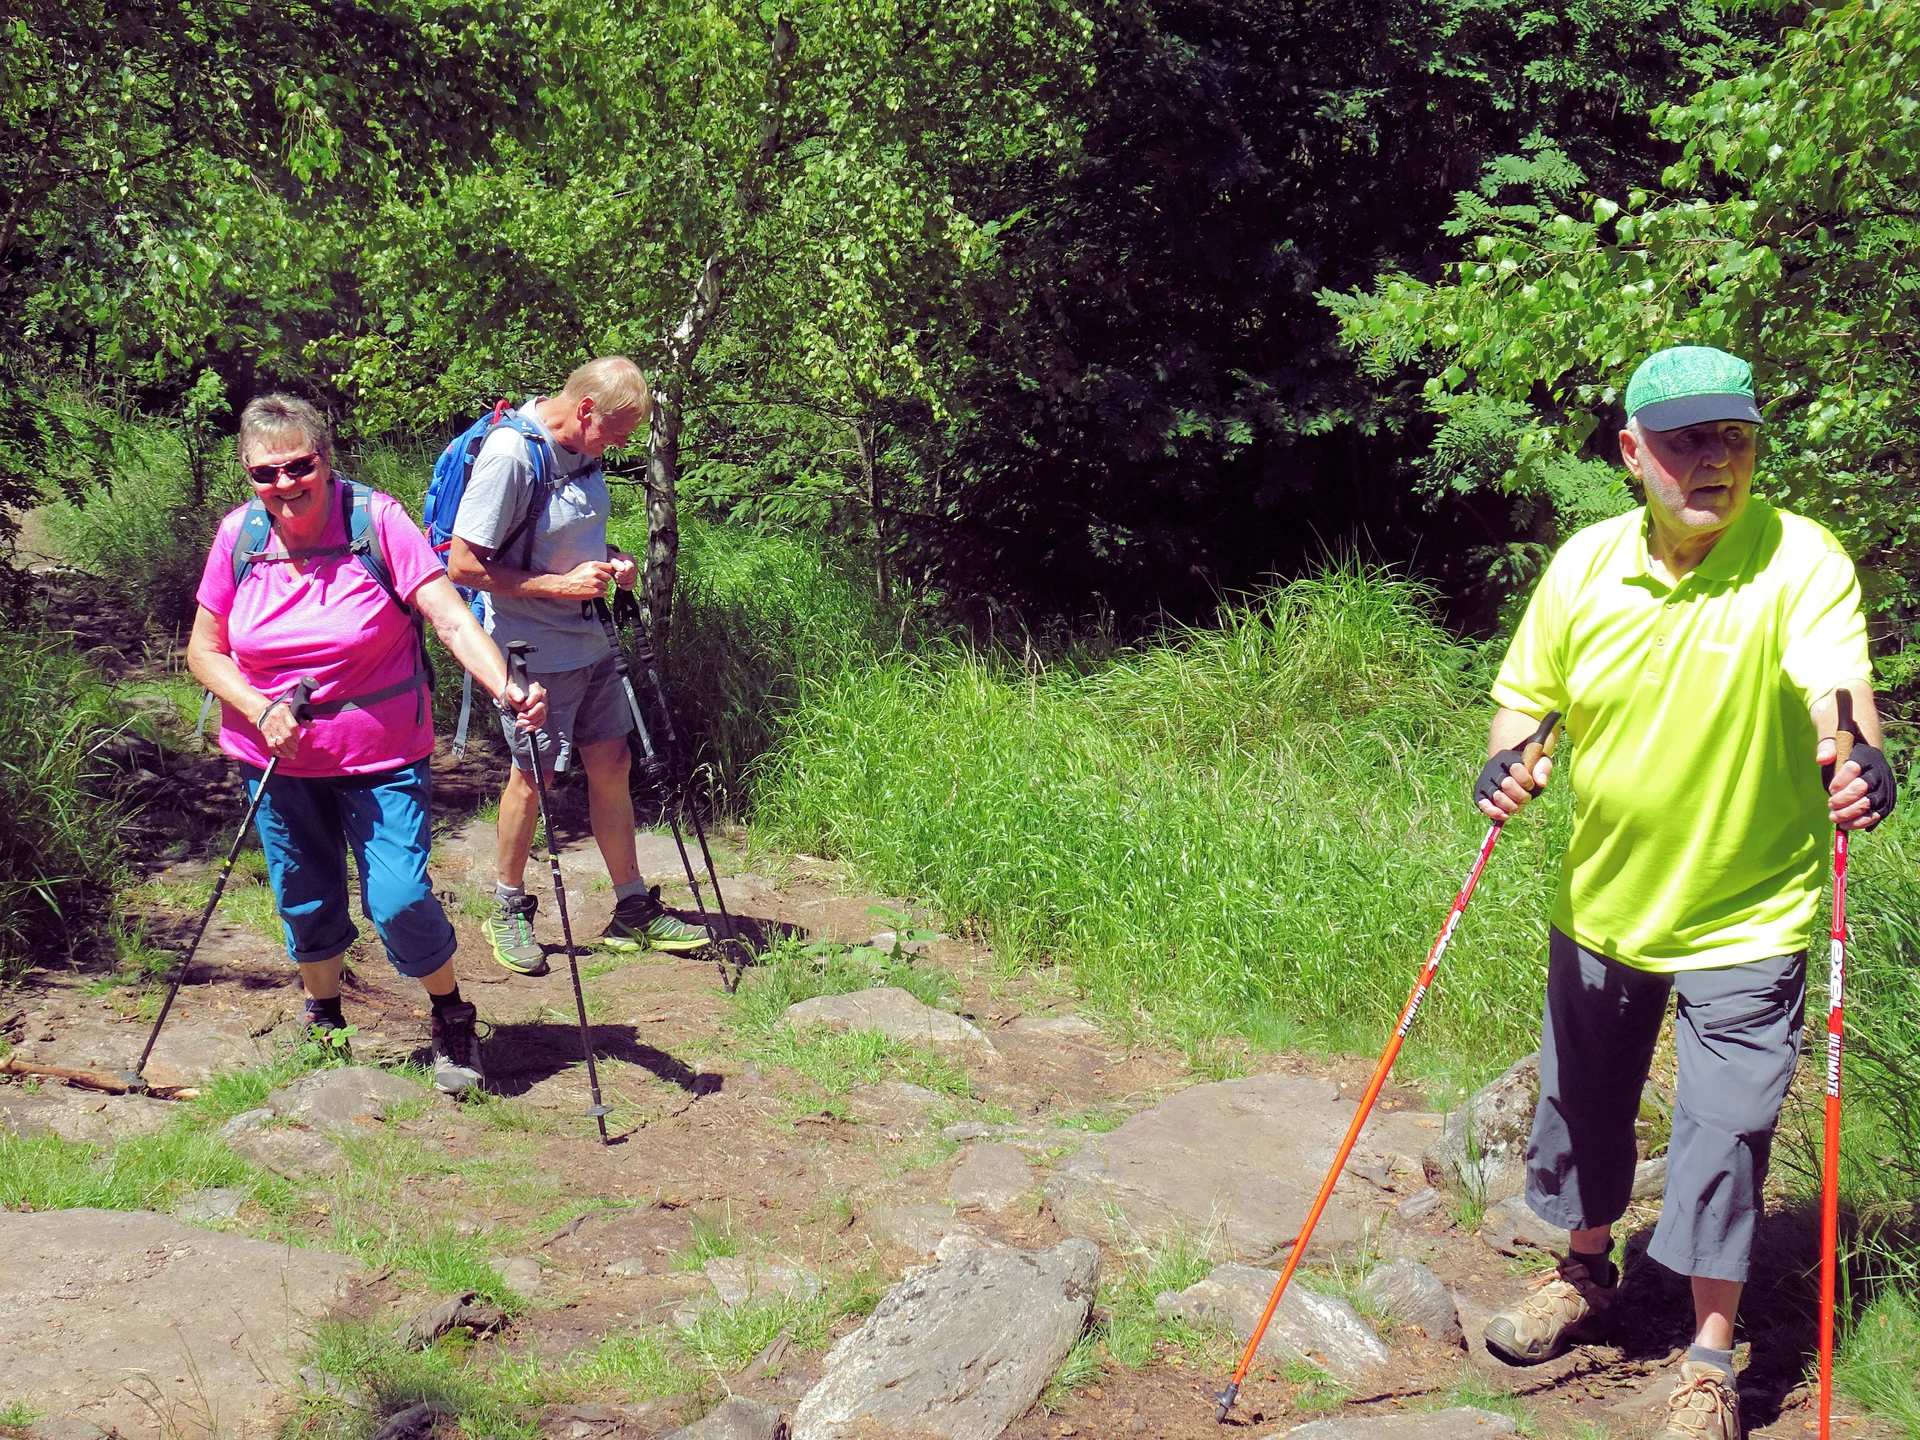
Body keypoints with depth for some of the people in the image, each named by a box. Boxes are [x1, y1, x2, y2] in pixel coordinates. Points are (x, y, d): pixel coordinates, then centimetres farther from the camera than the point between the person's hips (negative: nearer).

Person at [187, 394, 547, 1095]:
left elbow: (453, 620, -23)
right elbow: (204, 651, 2)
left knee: (400, 902, -11)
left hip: (382, 756, -3)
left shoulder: (377, 519, -16)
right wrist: (261, 709, -16)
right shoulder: (238, 535, -6)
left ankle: (452, 1019, 17)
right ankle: (323, 1022, 42)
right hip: (277, 761, 3)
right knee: (305, 903, 15)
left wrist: (508, 690, -40)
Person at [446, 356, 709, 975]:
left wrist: (608, 561, 0)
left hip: (588, 637, 8)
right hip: (533, 647, -8)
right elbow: (464, 566, -23)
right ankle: (509, 911, 23)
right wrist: (561, 585, -22)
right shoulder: (510, 454, -22)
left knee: (611, 763, 10)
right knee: (532, 773, 3)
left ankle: (633, 910, 21)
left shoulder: (582, 450, 2)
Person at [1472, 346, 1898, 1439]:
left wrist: (1858, 756, -53)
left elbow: (1838, 681, -32)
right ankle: (1586, 1276, 46)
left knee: (1725, 1133, 1)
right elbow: (1528, 697, 5)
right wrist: (1509, 761, -17)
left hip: (1747, 918, -4)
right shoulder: (1588, 563, -5)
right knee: (1584, 1102, 20)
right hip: (1602, 903, 4)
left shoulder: (1801, 559, -16)